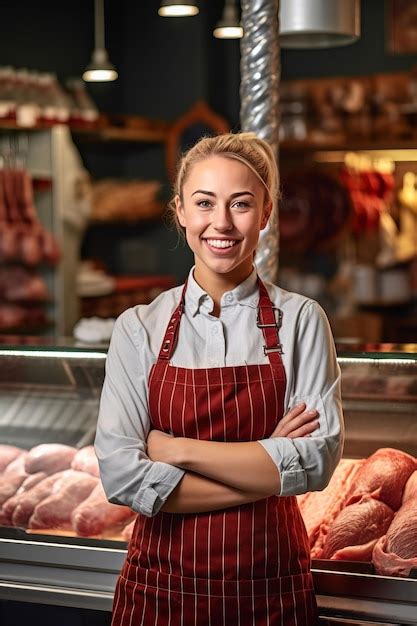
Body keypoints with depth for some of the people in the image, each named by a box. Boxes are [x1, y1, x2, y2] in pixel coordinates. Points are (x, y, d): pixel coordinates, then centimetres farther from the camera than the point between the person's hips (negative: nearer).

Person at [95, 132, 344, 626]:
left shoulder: (299, 321, -4)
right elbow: (121, 475, -11)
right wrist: (266, 469, -15)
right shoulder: (139, 329, -3)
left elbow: (318, 459, -12)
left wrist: (178, 449, -15)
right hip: (163, 585, 0)